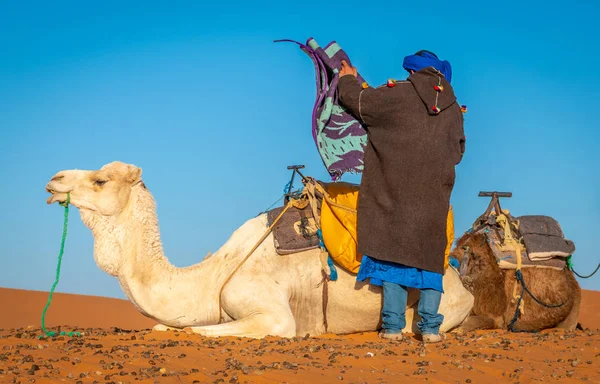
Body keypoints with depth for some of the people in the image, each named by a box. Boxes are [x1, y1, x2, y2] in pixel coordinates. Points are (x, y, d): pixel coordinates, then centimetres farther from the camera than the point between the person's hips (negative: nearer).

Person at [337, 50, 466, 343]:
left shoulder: (398, 95, -6)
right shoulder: (453, 109, 8)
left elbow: (356, 99, 1)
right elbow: (458, 151, 18)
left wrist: (347, 80, 21)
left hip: (396, 193, -3)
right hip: (434, 198, 3)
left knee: (392, 254, 4)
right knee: (430, 257, 10)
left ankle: (393, 325, 0)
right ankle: (430, 327, 3)